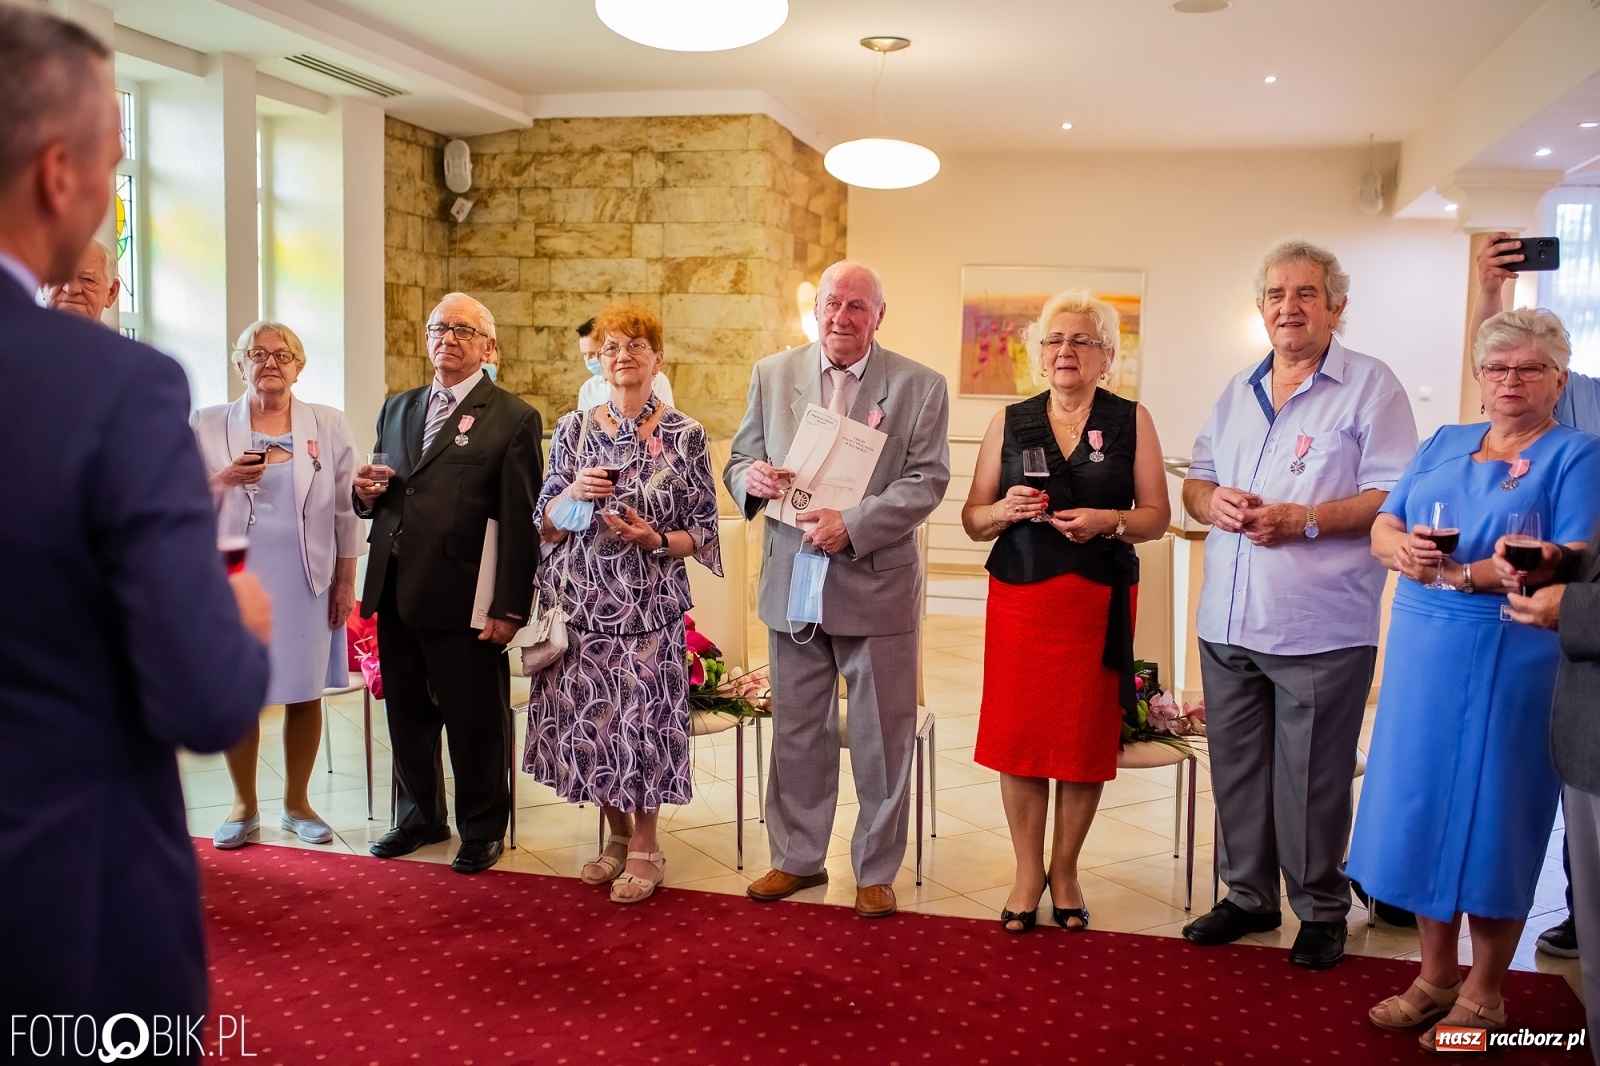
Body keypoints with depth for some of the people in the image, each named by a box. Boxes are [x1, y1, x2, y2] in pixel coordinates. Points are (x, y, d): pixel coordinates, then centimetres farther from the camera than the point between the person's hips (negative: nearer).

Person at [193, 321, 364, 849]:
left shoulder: (329, 424, 5)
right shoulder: (208, 425, 4)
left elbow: (345, 510, 5)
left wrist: (346, 581, 2)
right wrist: (223, 481, -14)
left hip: (306, 581, 0)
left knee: (304, 693, 6)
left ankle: (297, 803, 22)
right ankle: (244, 806, 21)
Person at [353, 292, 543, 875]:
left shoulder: (513, 419, -4)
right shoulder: (397, 408, 16)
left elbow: (520, 521, -9)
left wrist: (509, 608, -13)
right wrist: (366, 492, -1)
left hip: (462, 599, -6)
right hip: (395, 592, 6)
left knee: (475, 722, 6)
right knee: (407, 714, 17)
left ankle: (482, 828, 24)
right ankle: (419, 815, 35)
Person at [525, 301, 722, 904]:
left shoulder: (684, 435, -1)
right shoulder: (573, 430, 5)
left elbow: (703, 534, 0)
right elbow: (546, 528, 7)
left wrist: (654, 539, -17)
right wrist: (572, 493, -12)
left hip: (648, 607, -2)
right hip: (580, 605, 3)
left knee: (643, 720, -1)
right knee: (589, 722, 7)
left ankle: (645, 845, 20)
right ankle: (618, 834, 29)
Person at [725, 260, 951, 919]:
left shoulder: (920, 386, -2)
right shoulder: (772, 375, 7)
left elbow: (926, 481, -9)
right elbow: (739, 461, 11)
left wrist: (851, 525, -21)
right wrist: (750, 477, -14)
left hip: (878, 587, -3)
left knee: (882, 740, 8)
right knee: (796, 734, 15)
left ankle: (876, 871, 25)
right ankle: (797, 858, 32)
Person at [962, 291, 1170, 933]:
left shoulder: (1132, 421, 4)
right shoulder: (1009, 423, 8)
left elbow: (1157, 515, 4)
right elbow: (973, 519, 9)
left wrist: (1108, 521, -16)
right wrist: (1006, 510, -12)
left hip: (1099, 601, -1)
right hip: (1020, 597, 1)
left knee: (1087, 738, 5)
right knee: (1019, 735, 2)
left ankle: (1064, 868, 25)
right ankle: (1028, 873, 20)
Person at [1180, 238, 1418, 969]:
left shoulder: (1370, 387, -4)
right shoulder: (1239, 391, 15)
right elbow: (1194, 482, 18)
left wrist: (1304, 519, -20)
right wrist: (1212, 501, -5)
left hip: (1321, 629, -6)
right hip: (1228, 624, 6)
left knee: (1311, 780, 4)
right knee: (1235, 769, 14)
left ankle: (1321, 911, 23)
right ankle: (1248, 896, 30)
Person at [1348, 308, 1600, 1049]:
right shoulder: (1443, 445, 14)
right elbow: (1382, 529, 7)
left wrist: (1461, 574, -22)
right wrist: (1403, 549, -16)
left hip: (1511, 661, -5)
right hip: (1423, 650, 5)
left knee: (1492, 818, 3)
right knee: (1424, 806, 9)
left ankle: (1483, 994, 20)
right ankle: (1434, 977, 25)